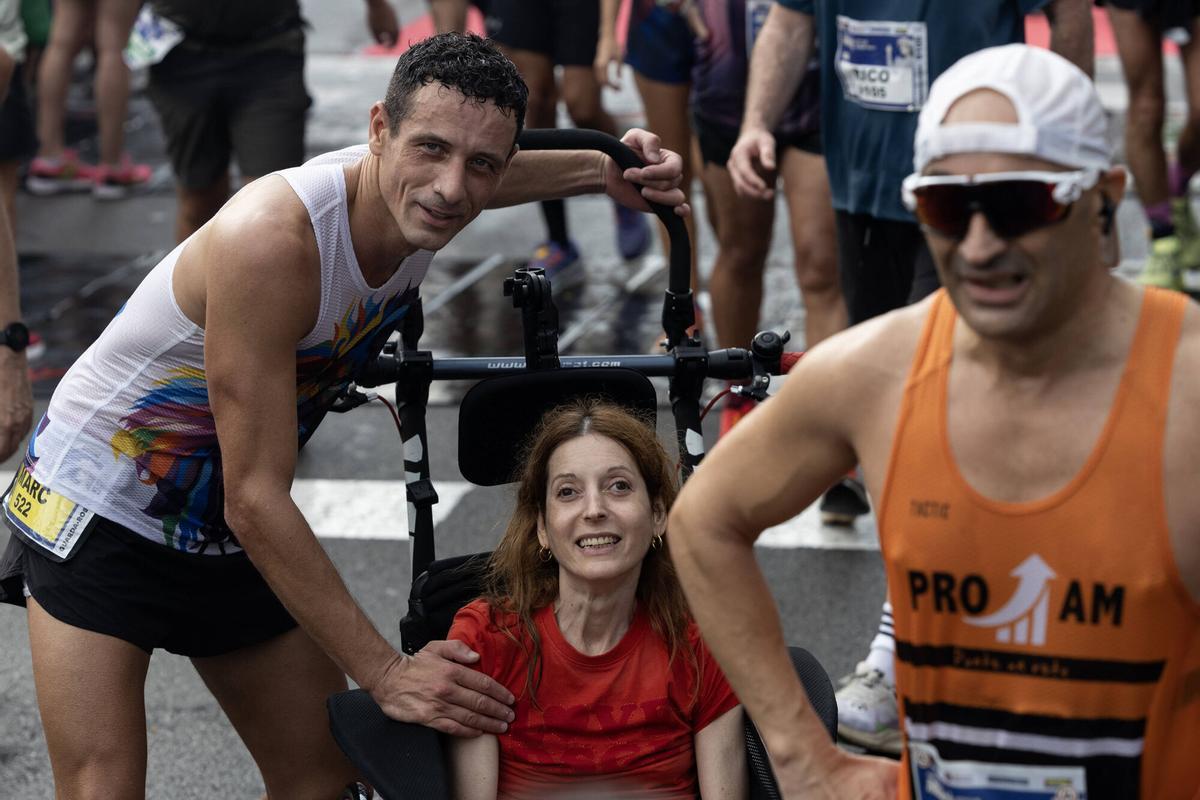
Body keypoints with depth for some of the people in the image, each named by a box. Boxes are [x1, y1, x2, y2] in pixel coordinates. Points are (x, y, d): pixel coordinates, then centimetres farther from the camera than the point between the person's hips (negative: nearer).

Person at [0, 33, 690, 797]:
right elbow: (256, 501, -32)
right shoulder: (271, 238, -35)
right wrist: (385, 671, -31)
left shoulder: (422, 197, -13)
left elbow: (473, 180, 18)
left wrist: (605, 170, -1)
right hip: (100, 508, -7)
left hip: (229, 534, 7)